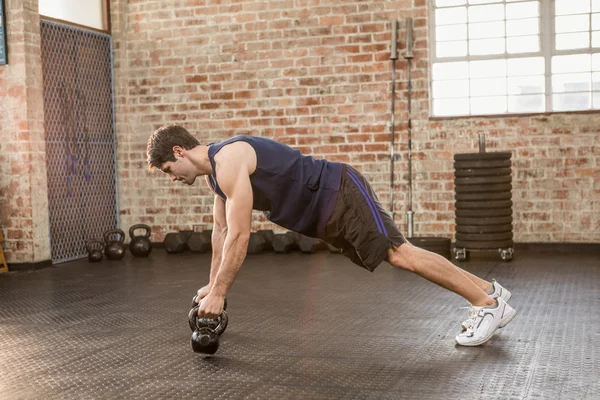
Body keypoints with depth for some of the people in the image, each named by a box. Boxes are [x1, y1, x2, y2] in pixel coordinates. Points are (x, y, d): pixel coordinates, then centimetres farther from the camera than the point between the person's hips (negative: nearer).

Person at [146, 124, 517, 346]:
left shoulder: (228, 160, -21)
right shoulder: (215, 172, 10)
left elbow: (239, 236, -24)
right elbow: (221, 230, 20)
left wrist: (218, 293, -17)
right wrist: (212, 284, 22)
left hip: (339, 195, -9)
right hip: (326, 215, 9)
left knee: (400, 253, -12)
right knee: (399, 255, 9)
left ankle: (487, 302, -4)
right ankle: (488, 291, 15)